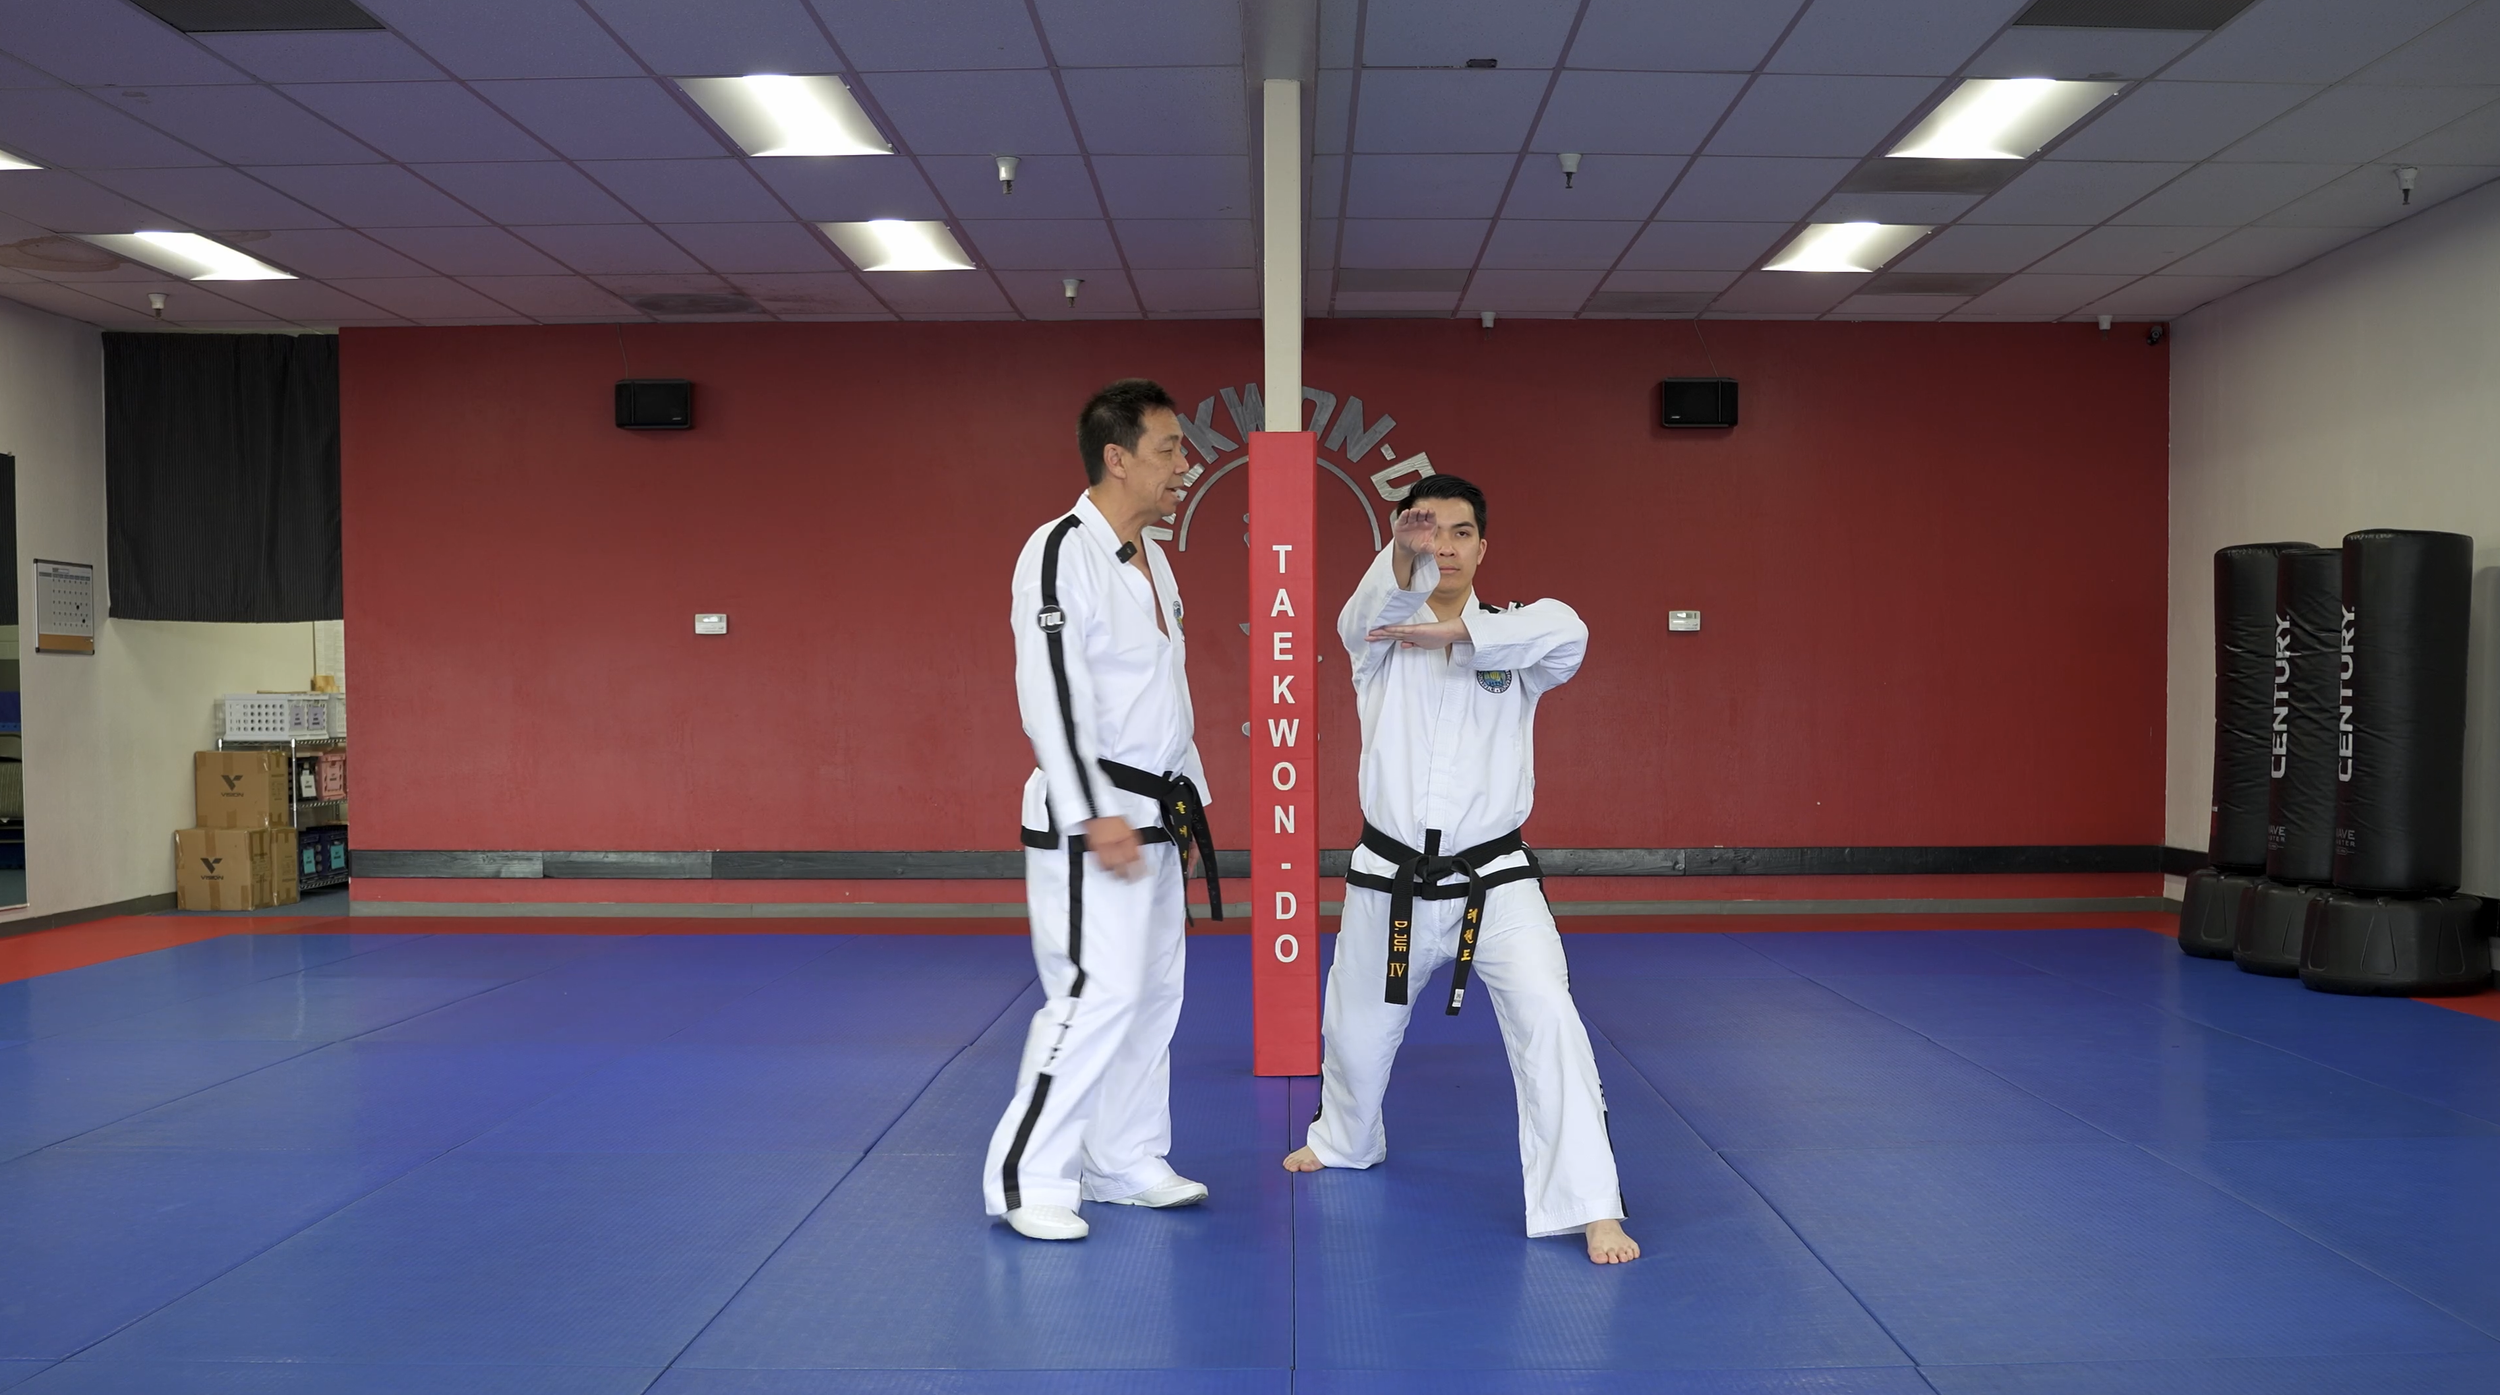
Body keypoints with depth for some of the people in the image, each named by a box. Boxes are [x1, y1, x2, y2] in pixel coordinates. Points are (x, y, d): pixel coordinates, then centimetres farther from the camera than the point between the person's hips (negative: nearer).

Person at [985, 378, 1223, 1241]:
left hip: (1152, 815, 10)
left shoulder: (1150, 560, 14)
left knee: (1153, 990, 14)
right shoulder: (1061, 552, -15)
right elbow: (1053, 695, -21)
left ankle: (1125, 1162, 26)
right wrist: (1097, 816, -23)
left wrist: (1189, 804, 20)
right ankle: (1027, 1179, 1)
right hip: (1091, 820, -9)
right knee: (1097, 992, -11)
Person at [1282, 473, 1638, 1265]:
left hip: (1492, 880, -2)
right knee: (1356, 1028, 20)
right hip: (1391, 880, 2)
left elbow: (1567, 633, -25)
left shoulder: (1510, 637, -1)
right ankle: (1345, 1140, 51)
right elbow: (1368, 613, -27)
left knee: (1548, 1021, -20)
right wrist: (1402, 553, -49)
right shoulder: (1381, 634, -1)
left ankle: (1591, 1208, -12)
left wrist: (1458, 630, -28)